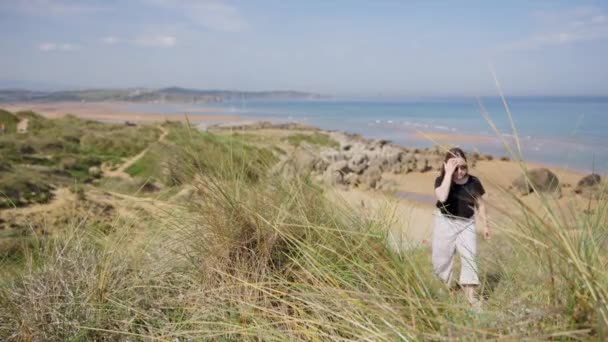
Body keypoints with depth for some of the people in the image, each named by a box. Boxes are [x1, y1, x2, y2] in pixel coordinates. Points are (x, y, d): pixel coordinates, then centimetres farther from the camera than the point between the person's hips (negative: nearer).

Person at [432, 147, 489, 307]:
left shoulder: (473, 182, -7)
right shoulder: (441, 180, -13)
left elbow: (480, 205, 5)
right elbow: (442, 197, -35)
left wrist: (485, 225, 4)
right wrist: (449, 174, -32)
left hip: (467, 223, 1)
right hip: (445, 222, -1)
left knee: (469, 255, -9)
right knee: (442, 257, 8)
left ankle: (471, 293, -1)